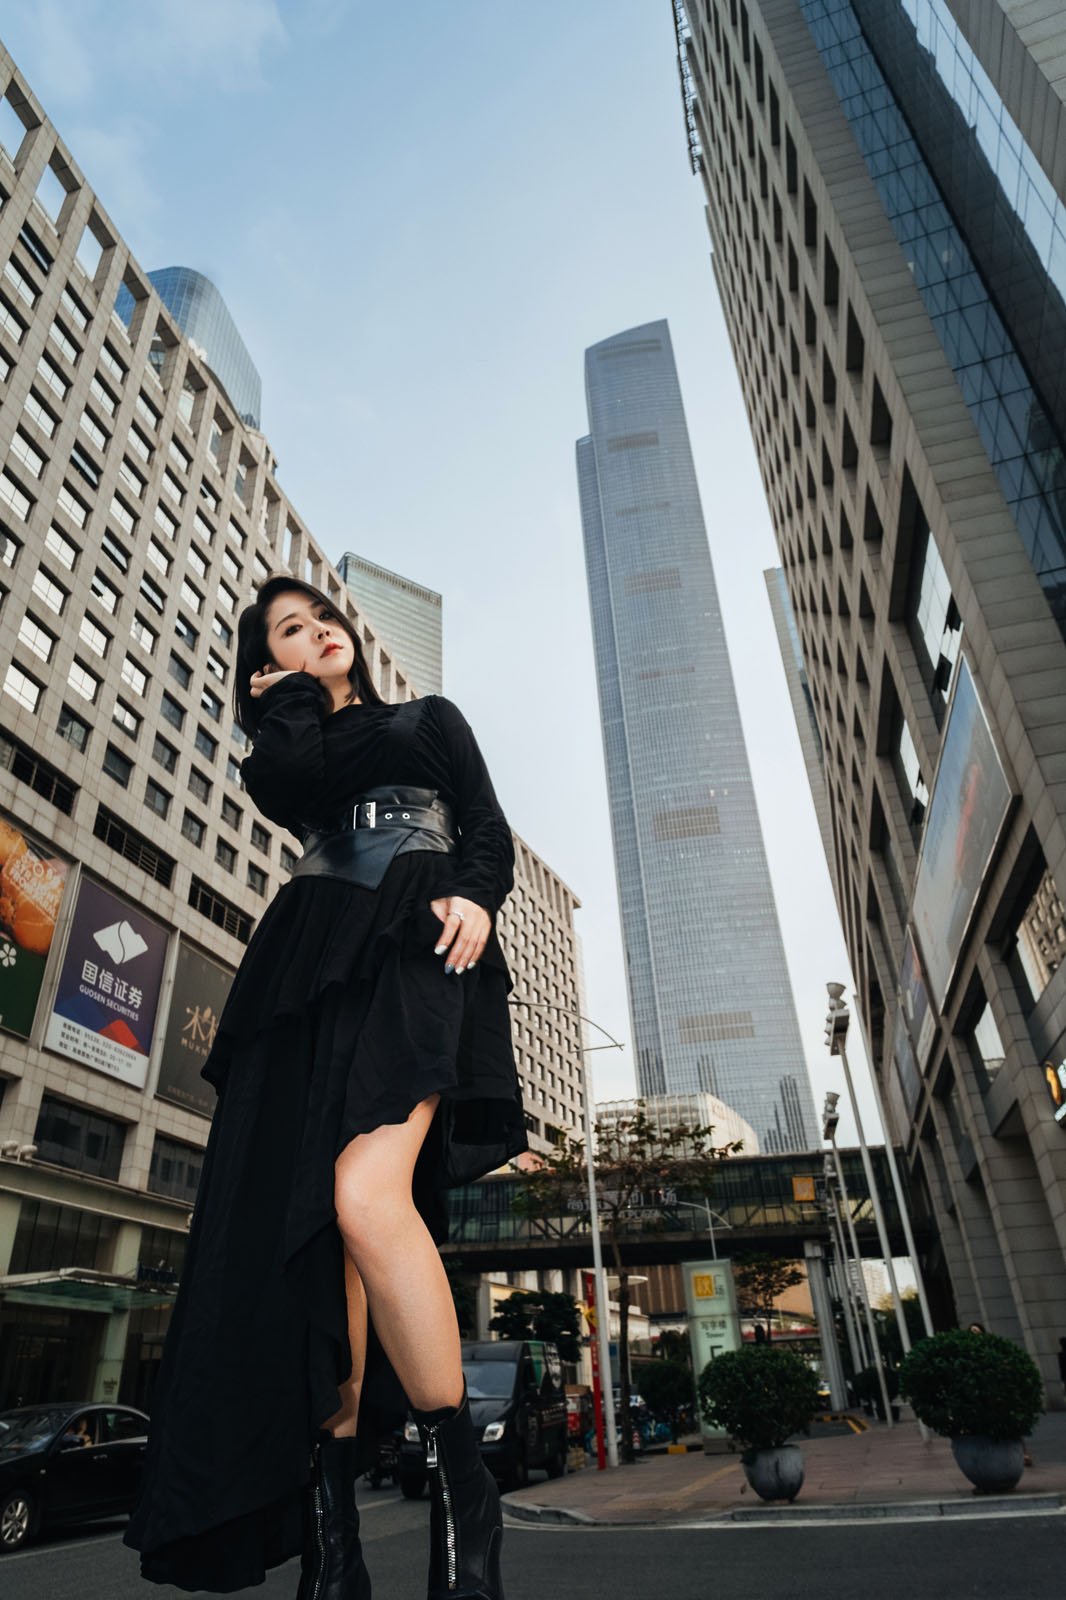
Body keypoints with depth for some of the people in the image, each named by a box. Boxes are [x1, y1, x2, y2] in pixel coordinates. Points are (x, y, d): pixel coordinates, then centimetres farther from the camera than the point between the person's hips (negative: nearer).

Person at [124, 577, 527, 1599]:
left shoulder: (430, 719, 23)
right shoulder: (279, 745, 27)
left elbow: (489, 829, 11)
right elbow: (289, 789, 0)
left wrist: (476, 894, -10)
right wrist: (292, 702, 18)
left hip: (412, 949, -3)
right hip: (311, 966, 4)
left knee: (364, 1197, -25)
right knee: (299, 1225, -9)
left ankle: (462, 1496, -13)